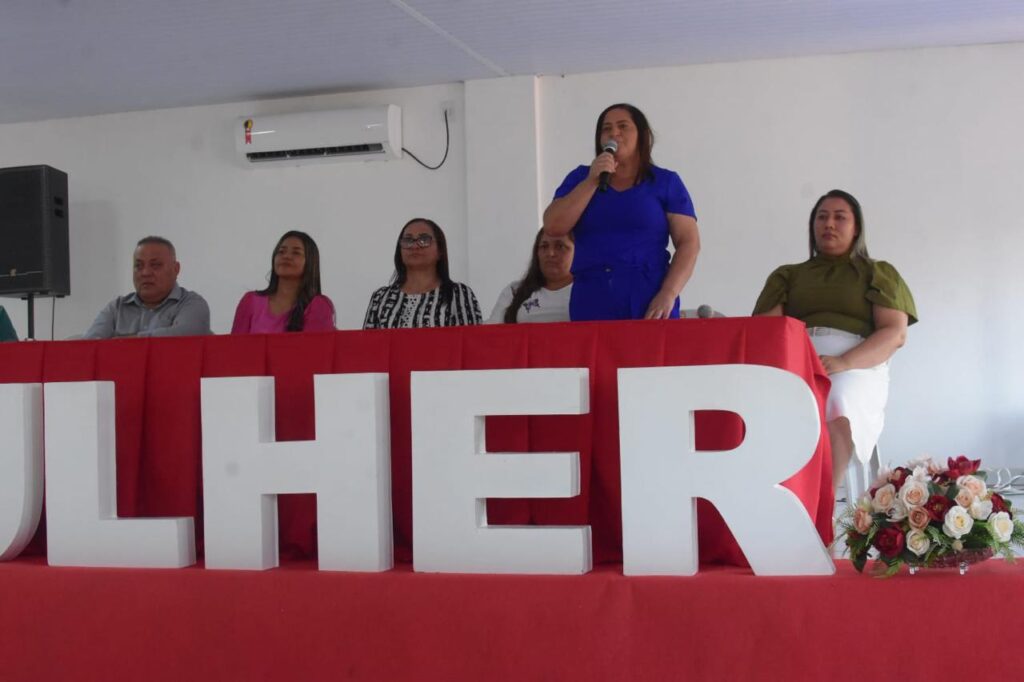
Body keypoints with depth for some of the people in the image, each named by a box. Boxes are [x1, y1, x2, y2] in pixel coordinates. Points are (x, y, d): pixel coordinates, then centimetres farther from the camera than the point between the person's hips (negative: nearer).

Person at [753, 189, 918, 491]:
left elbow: (895, 333, 5)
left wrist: (843, 362, -14)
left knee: (837, 414, -39)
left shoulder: (879, 274, 20)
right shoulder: (787, 276, 27)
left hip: (858, 365, -1)